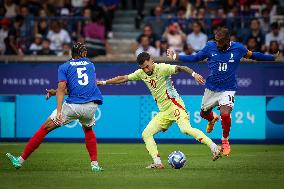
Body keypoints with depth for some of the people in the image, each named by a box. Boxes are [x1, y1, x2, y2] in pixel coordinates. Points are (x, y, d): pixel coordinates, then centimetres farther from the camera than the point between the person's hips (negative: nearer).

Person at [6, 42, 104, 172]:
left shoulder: (64, 67, 9)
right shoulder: (90, 64, 23)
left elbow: (62, 89, -6)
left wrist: (59, 111, -16)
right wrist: (55, 92, 30)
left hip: (73, 106, -4)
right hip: (91, 106, 4)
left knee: (46, 128, 4)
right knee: (88, 130, 34)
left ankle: (21, 160, 2)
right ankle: (94, 164, 22)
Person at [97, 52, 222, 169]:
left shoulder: (162, 68, -13)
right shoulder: (141, 73, 7)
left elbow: (179, 68, -26)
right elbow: (124, 78, 18)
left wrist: (194, 74, -44)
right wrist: (103, 82, 19)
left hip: (174, 105, -8)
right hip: (163, 112, 8)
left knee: (186, 129, -30)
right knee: (146, 134, -1)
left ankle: (214, 147, -29)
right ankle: (157, 163, -2)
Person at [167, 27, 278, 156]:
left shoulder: (238, 48, -6)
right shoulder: (210, 47, -5)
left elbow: (252, 55, 10)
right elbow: (195, 58, 7)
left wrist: (273, 57, 11)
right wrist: (175, 57, 2)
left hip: (228, 89, -3)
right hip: (211, 88, 3)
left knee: (225, 114, -21)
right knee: (203, 113, 14)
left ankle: (225, 141, 6)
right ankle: (212, 119, 54)